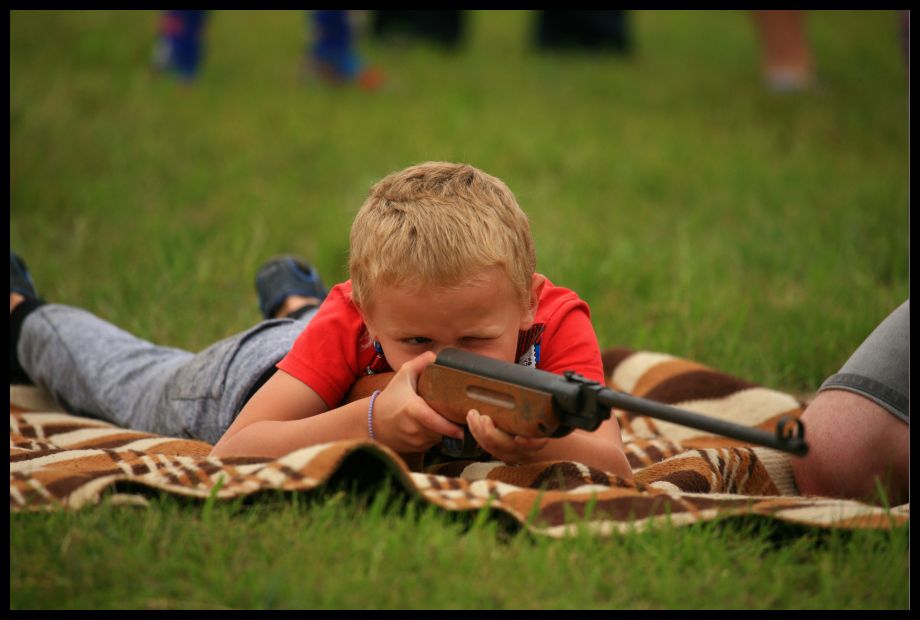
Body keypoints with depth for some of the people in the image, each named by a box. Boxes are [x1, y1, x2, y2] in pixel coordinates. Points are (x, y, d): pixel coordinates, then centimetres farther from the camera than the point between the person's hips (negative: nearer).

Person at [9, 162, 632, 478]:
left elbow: (615, 468, -49)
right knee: (133, 385, 29)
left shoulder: (556, 321, -42)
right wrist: (370, 421, -63)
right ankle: (24, 316, 57)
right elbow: (231, 453, -48)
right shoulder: (350, 324, -47)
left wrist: (536, 442, -71)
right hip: (268, 367, -1)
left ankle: (297, 300, 67)